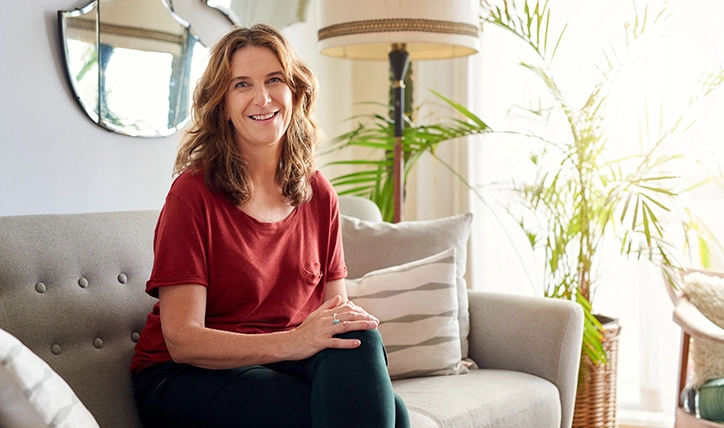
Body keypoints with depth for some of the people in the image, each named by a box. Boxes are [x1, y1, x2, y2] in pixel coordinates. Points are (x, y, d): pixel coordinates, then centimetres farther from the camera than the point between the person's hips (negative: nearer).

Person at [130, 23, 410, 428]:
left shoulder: (318, 194, 6)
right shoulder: (193, 192, -10)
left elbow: (336, 306, 7)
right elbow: (183, 340, -15)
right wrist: (289, 343, -31)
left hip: (279, 363, 5)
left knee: (357, 339, -29)